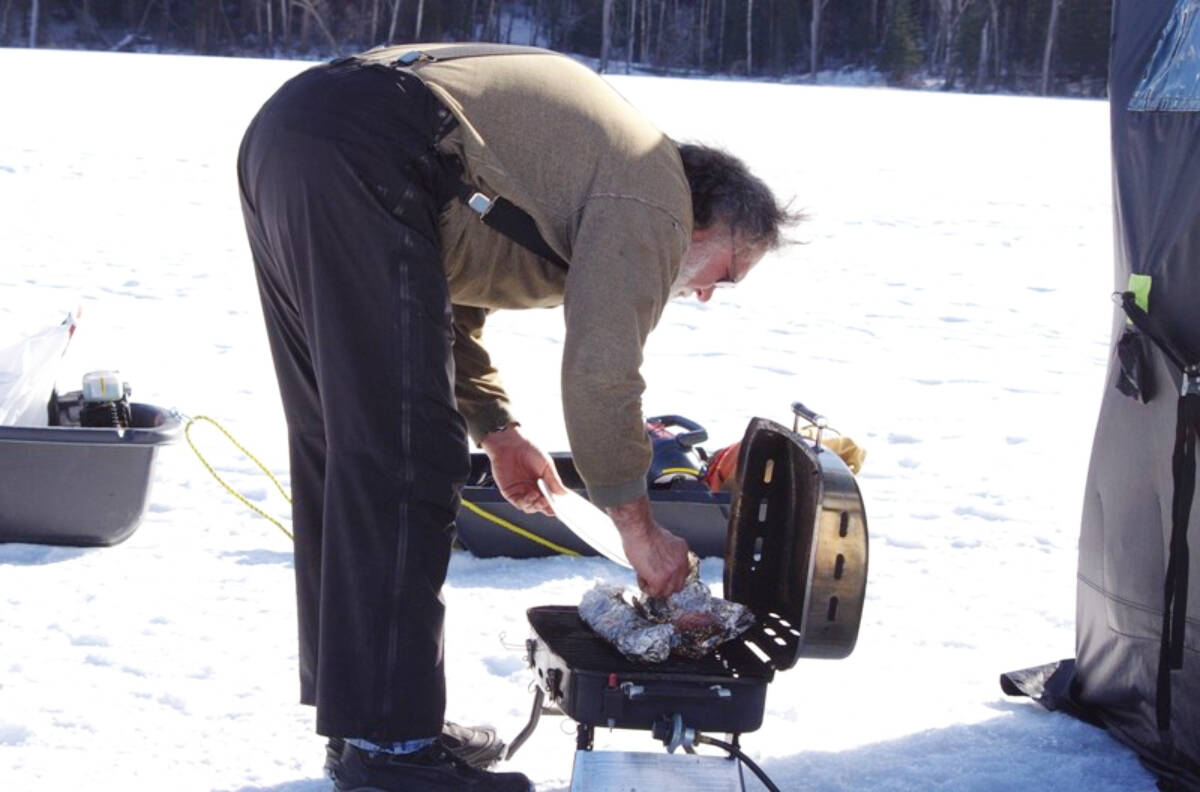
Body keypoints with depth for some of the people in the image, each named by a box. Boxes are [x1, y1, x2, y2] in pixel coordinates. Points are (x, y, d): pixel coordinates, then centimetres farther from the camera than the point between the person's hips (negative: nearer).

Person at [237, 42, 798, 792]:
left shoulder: (590, 160, 29)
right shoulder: (653, 199, 0)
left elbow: (446, 284, 32)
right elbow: (601, 371, -8)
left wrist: (494, 427, 26)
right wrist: (638, 525, 3)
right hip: (358, 164, -11)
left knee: (341, 446, 15)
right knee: (406, 463, -8)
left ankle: (362, 714, 24)